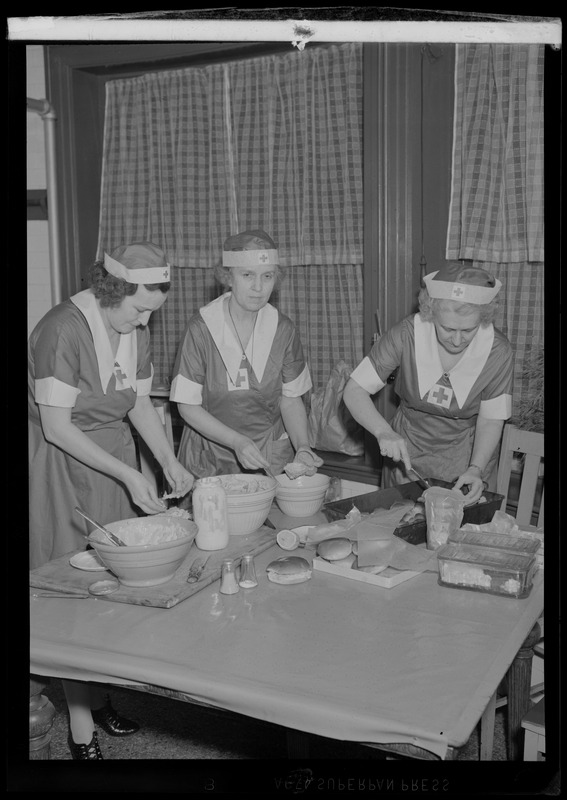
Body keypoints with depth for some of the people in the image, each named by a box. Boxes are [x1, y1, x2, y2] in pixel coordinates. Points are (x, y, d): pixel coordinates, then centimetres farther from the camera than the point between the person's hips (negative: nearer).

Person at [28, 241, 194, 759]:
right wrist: (128, 475, -23)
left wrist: (170, 462, -1)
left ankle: (97, 695, 28)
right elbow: (56, 427, -21)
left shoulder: (135, 329, 1)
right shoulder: (62, 330, -22)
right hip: (62, 464, -6)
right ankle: (81, 727, 14)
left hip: (116, 454, 7)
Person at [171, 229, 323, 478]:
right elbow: (188, 406, -9)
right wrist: (237, 442, -20)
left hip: (272, 457, 2)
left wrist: (302, 447, -13)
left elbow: (290, 399, 3)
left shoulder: (282, 329, -3)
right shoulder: (201, 328, -13)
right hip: (211, 458, -2)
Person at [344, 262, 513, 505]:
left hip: (466, 453, 0)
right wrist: (384, 432, -35)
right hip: (407, 449, 0)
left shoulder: (498, 351, -21)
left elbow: (491, 419, -11)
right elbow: (354, 390, -19)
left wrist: (476, 469, -26)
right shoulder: (407, 334, -24)